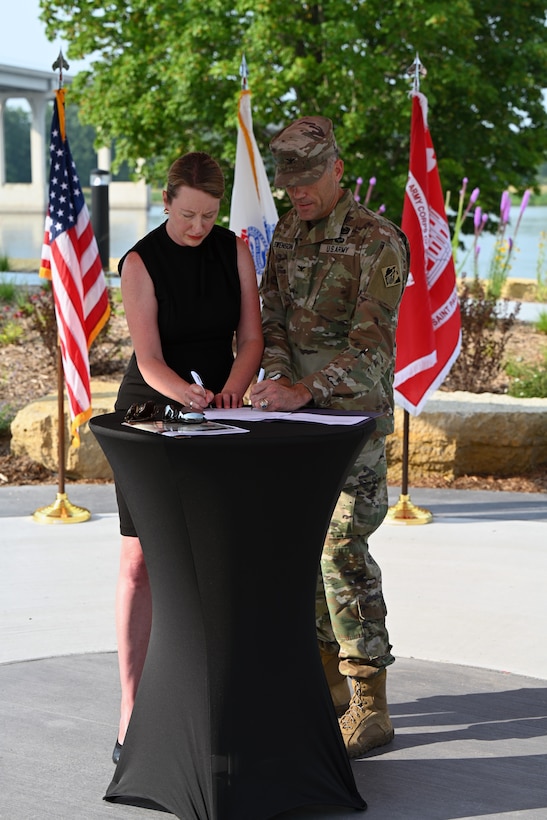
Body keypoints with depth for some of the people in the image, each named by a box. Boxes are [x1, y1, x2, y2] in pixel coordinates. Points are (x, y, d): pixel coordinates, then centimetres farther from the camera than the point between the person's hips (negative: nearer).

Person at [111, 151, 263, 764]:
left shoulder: (234, 250, -2)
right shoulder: (140, 263, -13)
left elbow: (250, 337, -2)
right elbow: (149, 360, -19)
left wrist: (230, 391, -21)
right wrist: (190, 395, -38)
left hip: (217, 415, 3)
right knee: (139, 559, -7)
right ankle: (131, 709, -5)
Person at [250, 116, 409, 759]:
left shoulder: (378, 242, -11)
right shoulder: (286, 235, 11)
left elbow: (371, 343, -18)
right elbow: (272, 317, 9)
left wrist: (306, 389, -29)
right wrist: (277, 376, -11)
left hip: (354, 415, -7)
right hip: (298, 416, 7)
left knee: (342, 549, -12)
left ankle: (369, 705, -8)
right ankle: (329, 681, 22)